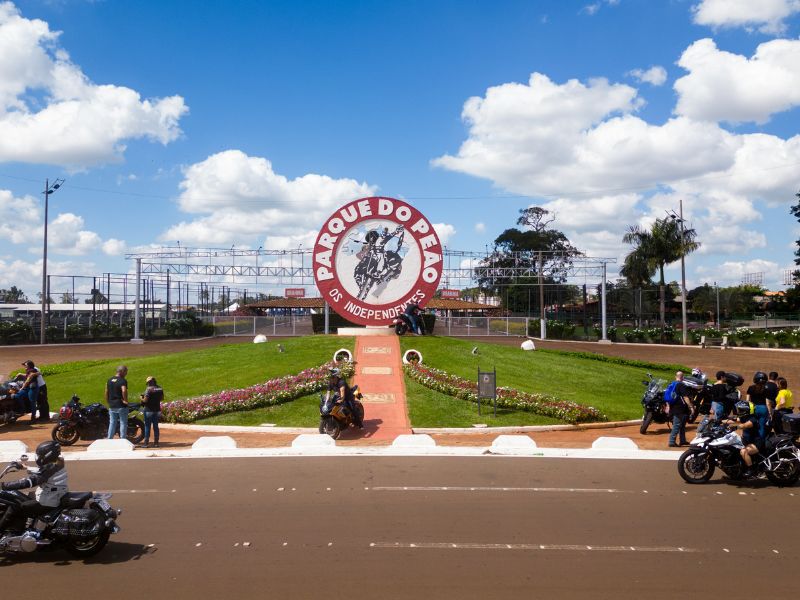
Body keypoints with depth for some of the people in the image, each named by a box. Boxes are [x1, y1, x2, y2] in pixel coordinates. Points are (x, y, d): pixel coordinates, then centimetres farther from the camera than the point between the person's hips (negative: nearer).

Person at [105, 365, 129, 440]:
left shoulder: (109, 380, 11)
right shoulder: (122, 381, -13)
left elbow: (106, 392, 13)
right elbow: (124, 391, -29)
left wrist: (108, 402, 19)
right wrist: (126, 400, -18)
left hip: (112, 406, 6)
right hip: (121, 406, -6)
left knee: (112, 423, 13)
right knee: (123, 423, 2)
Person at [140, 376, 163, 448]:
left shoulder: (149, 389, -15)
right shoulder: (160, 389, 4)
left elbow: (145, 400, -19)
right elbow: (162, 398, 15)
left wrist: (141, 399, 1)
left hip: (149, 410, -5)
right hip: (157, 410, 6)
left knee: (147, 426, 1)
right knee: (155, 426, 11)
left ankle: (146, 443, 3)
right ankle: (156, 442, 13)